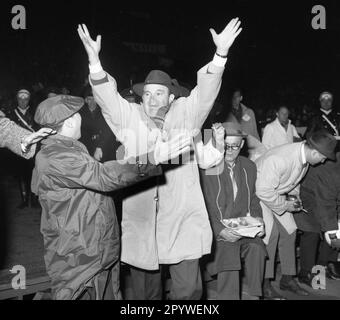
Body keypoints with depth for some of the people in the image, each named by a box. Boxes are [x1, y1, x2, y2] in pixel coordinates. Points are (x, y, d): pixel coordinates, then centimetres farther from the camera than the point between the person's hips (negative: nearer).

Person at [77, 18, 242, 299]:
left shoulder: (184, 115, 4)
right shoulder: (130, 118, 5)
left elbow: (205, 93, -8)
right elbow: (107, 97, -7)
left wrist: (221, 54, -23)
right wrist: (94, 60, -23)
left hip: (181, 218, -1)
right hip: (140, 218, 1)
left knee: (188, 290, 2)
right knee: (145, 290, 16)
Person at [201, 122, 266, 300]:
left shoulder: (249, 167, 11)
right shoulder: (207, 169, -6)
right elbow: (203, 207, -8)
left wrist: (258, 220, -1)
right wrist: (220, 230, -18)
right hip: (218, 230, -3)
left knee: (257, 248, -25)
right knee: (228, 254, -29)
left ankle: (255, 295, -10)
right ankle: (228, 296, -11)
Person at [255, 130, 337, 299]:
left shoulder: (303, 154, -8)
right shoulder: (279, 159, -36)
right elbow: (264, 191, -32)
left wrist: (295, 194, 1)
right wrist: (285, 205, -21)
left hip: (277, 194, 9)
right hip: (257, 193, -9)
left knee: (289, 231, 5)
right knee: (269, 233, -19)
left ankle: (287, 278, 18)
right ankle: (265, 283, -7)